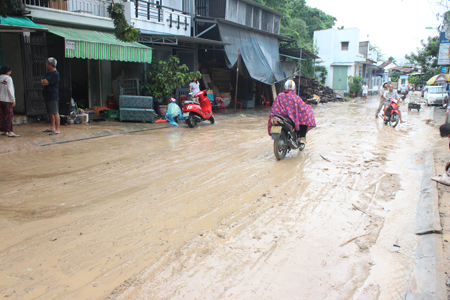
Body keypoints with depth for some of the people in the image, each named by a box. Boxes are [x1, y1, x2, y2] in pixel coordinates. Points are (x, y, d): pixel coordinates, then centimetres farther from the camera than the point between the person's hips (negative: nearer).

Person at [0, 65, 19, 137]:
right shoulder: (8, 78, -10)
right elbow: (10, 90, -14)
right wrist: (13, 100, -8)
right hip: (7, 99, -6)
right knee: (9, 115, -4)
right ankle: (9, 132, -5)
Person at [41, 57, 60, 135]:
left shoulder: (55, 74, -14)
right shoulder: (49, 73, 17)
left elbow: (45, 82, -18)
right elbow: (42, 82, 16)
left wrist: (44, 81, 3)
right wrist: (44, 81, -5)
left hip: (53, 97, -10)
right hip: (47, 96, 10)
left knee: (55, 113, -9)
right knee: (50, 113, 15)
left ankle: (57, 130, -8)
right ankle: (52, 128, 24)